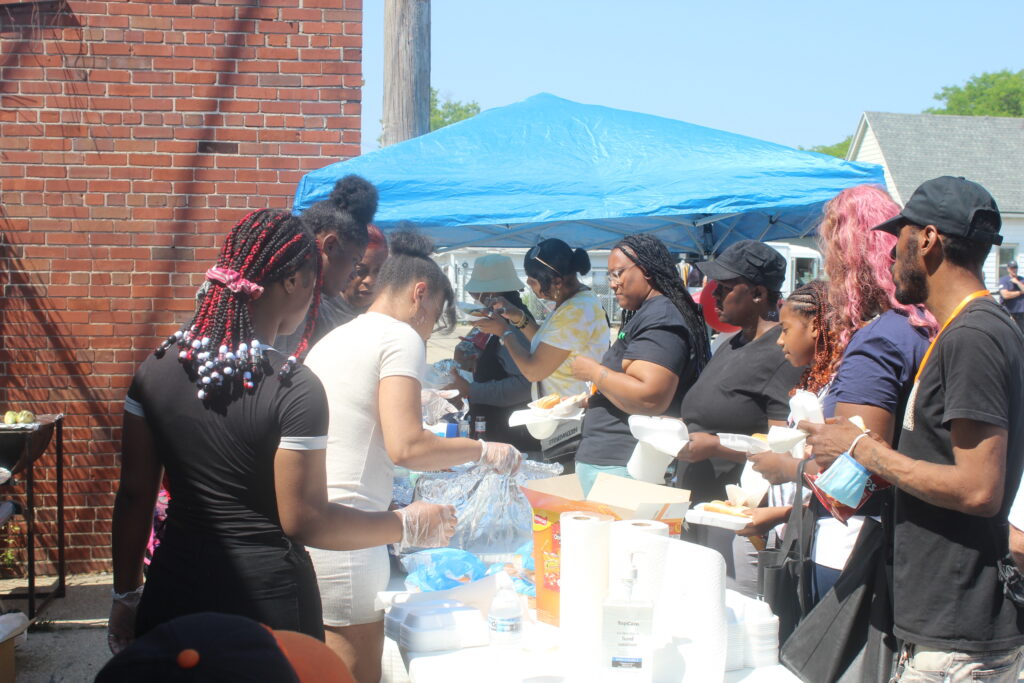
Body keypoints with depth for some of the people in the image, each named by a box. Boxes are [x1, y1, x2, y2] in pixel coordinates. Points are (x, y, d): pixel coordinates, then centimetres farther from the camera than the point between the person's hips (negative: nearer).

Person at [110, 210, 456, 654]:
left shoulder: (157, 368, -2)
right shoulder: (294, 389, -18)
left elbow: (134, 494, 3)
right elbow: (305, 521, -16)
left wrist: (126, 595, 13)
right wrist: (409, 526, -4)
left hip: (174, 591, 5)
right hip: (265, 599, -4)